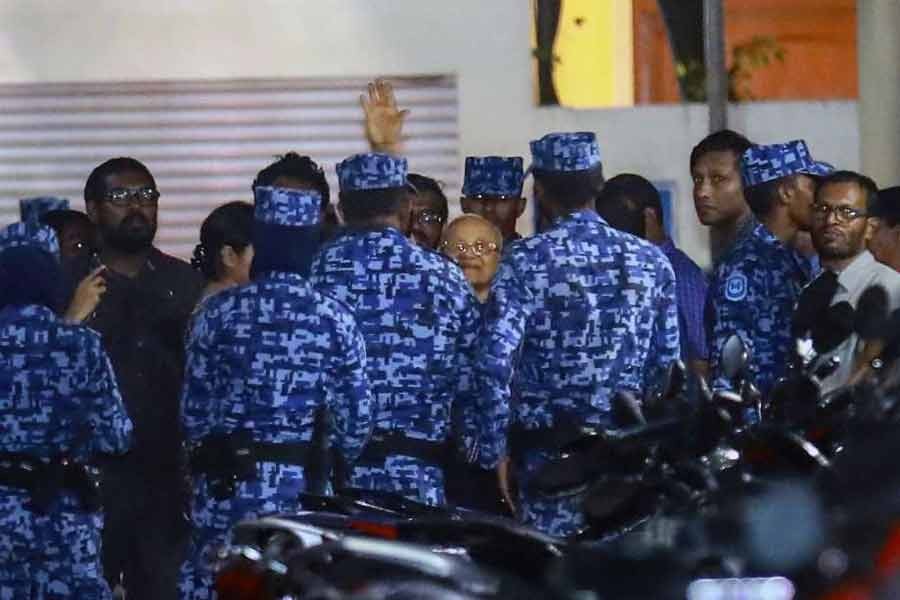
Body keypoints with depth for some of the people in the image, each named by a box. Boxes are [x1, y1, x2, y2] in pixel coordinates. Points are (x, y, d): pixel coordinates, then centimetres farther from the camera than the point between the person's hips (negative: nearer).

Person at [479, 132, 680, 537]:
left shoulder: (524, 262, -7)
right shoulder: (649, 261, 6)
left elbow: (494, 363, -12)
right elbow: (668, 362, 10)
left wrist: (495, 450, -5)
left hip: (548, 453, -4)